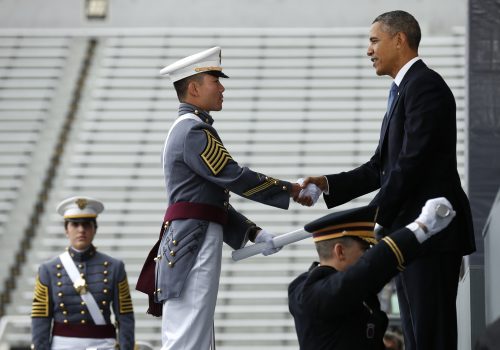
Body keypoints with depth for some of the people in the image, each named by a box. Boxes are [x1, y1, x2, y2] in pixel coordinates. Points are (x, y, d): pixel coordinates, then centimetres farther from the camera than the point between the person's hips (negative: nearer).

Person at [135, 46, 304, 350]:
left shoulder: (187, 129, 23)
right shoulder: (193, 131, -10)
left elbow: (214, 200, 23)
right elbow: (233, 177, -15)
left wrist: (254, 234, 15)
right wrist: (290, 189, -6)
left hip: (191, 244, 11)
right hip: (194, 244, -11)